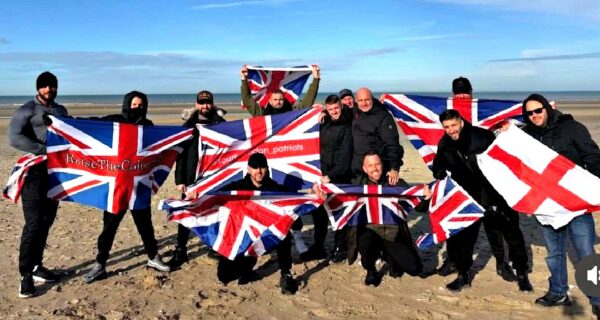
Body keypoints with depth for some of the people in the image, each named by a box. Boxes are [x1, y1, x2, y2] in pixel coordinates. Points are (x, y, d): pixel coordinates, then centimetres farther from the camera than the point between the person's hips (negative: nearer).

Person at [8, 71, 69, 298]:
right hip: (36, 171, -6)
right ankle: (26, 275, -1)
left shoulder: (61, 111, 17)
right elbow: (14, 138, -16)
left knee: (46, 221, 10)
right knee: (34, 223, -8)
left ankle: (37, 266, 22)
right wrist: (45, 150, -22)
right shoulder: (27, 110, -3)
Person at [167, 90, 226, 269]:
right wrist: (179, 179, -4)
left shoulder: (221, 124, 3)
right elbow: (181, 154, 3)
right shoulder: (189, 125, 6)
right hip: (192, 178, 1)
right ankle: (180, 251, 10)